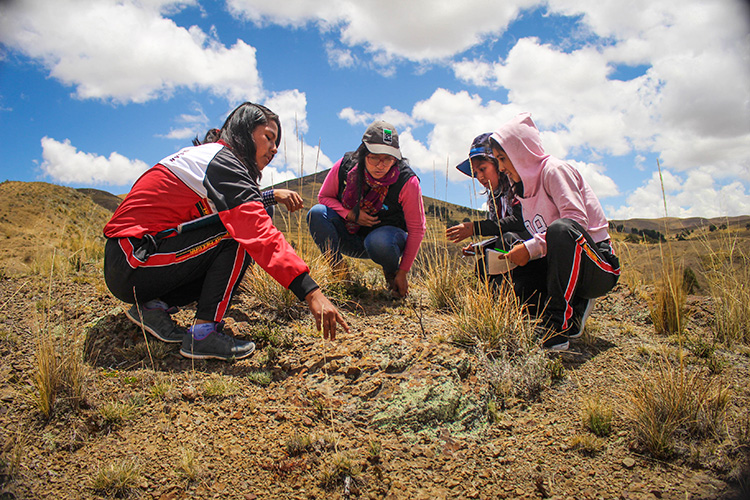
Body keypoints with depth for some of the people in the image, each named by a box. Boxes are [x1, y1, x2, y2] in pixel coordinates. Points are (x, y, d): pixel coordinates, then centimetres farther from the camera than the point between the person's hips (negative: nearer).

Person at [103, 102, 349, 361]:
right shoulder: (223, 162, -15)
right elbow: (259, 232, -28)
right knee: (241, 237, -16)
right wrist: (311, 293, -33)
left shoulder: (204, 153, 15)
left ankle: (155, 306, 5)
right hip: (132, 264, -10)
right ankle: (203, 334, -16)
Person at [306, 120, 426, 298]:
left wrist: (403, 273, -15)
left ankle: (392, 273, -2)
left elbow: (416, 230, -15)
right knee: (316, 213, -23)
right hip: (350, 239, 3)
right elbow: (324, 197, 0)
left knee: (379, 242, -39)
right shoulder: (345, 166, -16)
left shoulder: (407, 182, -23)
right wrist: (350, 215, -20)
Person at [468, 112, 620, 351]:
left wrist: (531, 248, -29)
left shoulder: (554, 169, -10)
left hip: (598, 264, -8)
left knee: (561, 228, -39)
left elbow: (577, 220, -24)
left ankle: (560, 321, -30)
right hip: (562, 266, 8)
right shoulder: (524, 187, 14)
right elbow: (539, 240, 12)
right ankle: (574, 307, 0)